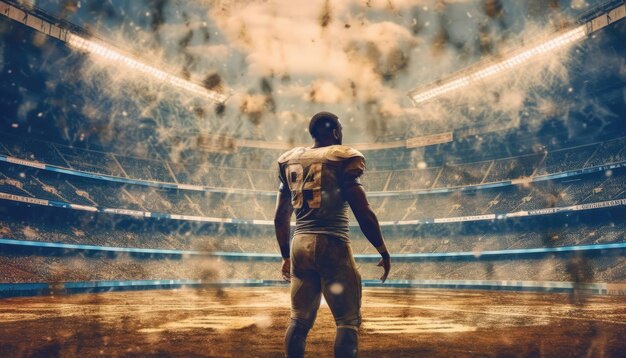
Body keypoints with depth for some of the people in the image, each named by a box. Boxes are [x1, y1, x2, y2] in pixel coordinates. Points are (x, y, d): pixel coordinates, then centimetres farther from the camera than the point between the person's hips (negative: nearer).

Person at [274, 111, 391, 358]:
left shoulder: (289, 161, 12)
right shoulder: (344, 158, -4)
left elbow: (280, 219, 15)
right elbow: (364, 214, -9)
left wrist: (286, 256, 25)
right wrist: (384, 252, 3)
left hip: (299, 244, 6)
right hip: (332, 245, -5)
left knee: (299, 320, 15)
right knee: (348, 320, 3)